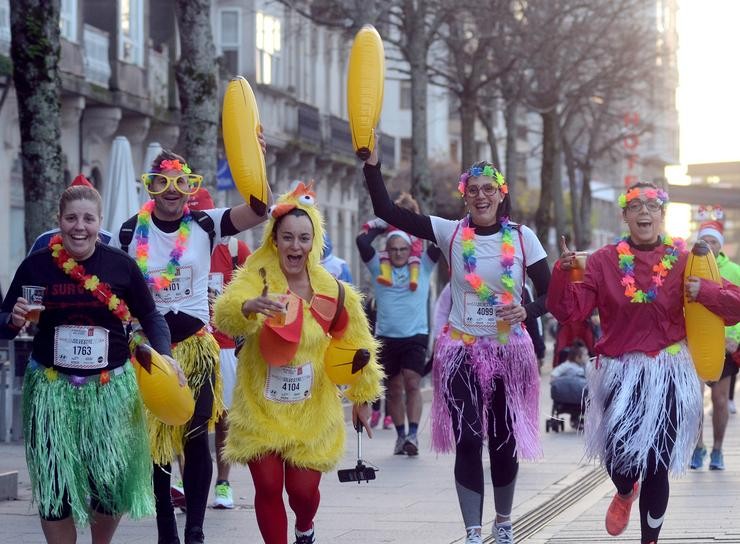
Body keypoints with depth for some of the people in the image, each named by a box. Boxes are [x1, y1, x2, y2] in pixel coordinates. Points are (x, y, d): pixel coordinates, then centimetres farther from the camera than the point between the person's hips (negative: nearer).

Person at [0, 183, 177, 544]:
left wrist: (163, 354, -8)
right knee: (54, 484, 1)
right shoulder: (36, 265, -3)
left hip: (111, 388, 1)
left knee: (113, 482, 6)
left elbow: (149, 317, 8)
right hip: (52, 389, 0)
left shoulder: (121, 265, -3)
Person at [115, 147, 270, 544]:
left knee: (196, 437, 1)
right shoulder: (131, 232, -2)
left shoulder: (205, 225, -3)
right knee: (154, 440, 6)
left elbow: (258, 210, -17)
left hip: (195, 345, -1)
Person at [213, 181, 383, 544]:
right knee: (268, 487, -5)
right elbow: (225, 314, -32)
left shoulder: (334, 291, -4)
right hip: (260, 408, -1)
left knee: (303, 489, 4)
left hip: (311, 412, 2)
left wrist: (361, 397, 15)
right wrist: (249, 306, -53)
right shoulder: (256, 278, -11)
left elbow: (357, 345, 9)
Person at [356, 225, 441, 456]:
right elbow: (362, 241, -4)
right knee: (394, 389, 8)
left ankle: (413, 434, -19)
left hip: (415, 335, -2)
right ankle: (401, 435, 17)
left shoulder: (423, 266, 7)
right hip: (387, 337, 2)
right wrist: (382, 227, 8)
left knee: (412, 383, -15)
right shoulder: (380, 267, 7)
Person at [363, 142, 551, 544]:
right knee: (467, 442, -5)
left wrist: (526, 311, -21)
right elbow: (387, 210, -8)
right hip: (461, 351, 0)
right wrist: (372, 162, -18)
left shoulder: (522, 238, -3)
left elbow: (549, 294, -1)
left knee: (505, 441, 9)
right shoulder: (451, 233, -3)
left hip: (508, 351, 0)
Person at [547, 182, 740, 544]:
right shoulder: (604, 261, 1)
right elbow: (569, 311, -2)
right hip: (620, 372, 0)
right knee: (619, 455, -12)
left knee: (656, 465, 2)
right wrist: (563, 273, -17)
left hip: (668, 373, 0)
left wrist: (704, 291, -18)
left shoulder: (683, 261, 1)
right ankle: (625, 493, 27)